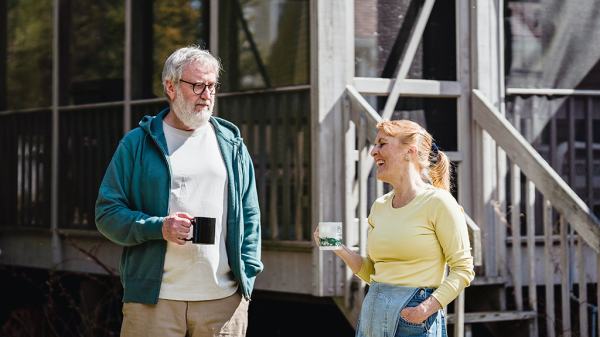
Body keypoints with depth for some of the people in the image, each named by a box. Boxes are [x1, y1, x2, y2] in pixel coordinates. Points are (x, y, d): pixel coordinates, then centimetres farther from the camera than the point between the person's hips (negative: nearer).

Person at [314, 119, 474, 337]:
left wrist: (428, 307, -18)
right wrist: (340, 249, 2)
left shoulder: (437, 203, -7)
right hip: (372, 316, 6)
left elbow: (463, 269, -7)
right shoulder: (379, 207, 11)